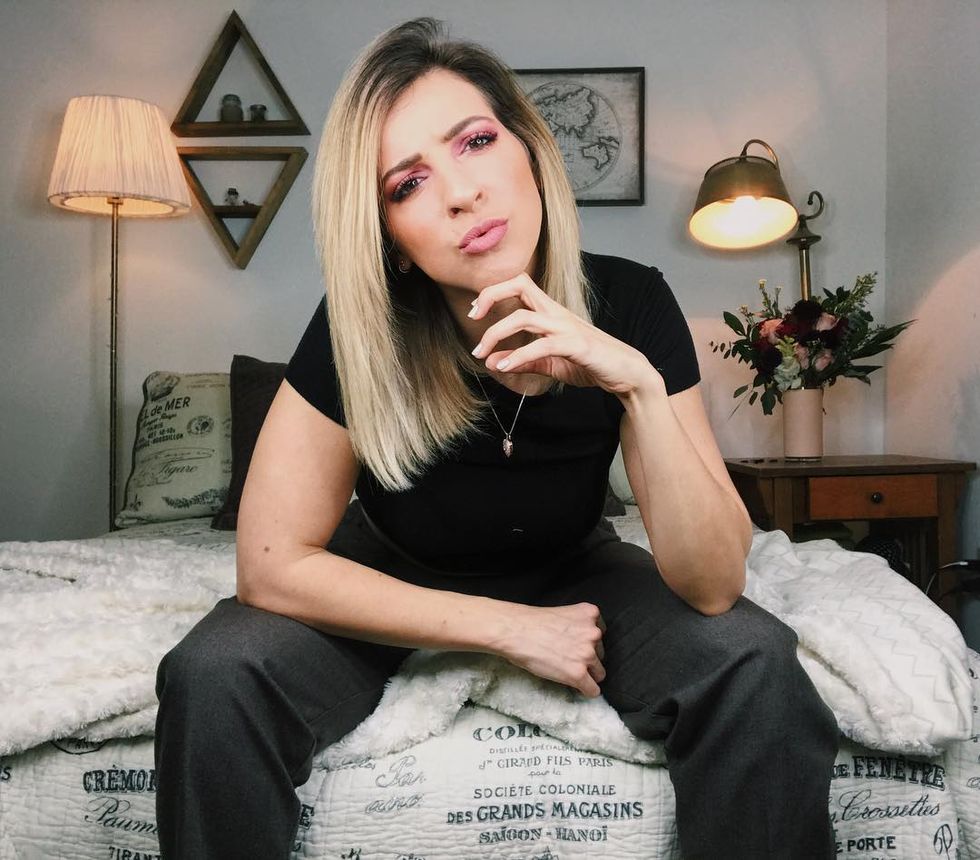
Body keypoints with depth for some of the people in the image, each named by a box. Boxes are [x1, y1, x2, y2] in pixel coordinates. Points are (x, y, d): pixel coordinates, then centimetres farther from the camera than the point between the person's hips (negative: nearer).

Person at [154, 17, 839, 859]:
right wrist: (510, 627, -26)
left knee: (753, 668, -25)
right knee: (215, 678, -26)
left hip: (570, 575, 1)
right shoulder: (360, 329, -27)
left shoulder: (629, 303, -24)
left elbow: (713, 585, -24)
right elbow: (275, 564, -24)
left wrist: (640, 385, -40)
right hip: (394, 589, 0)